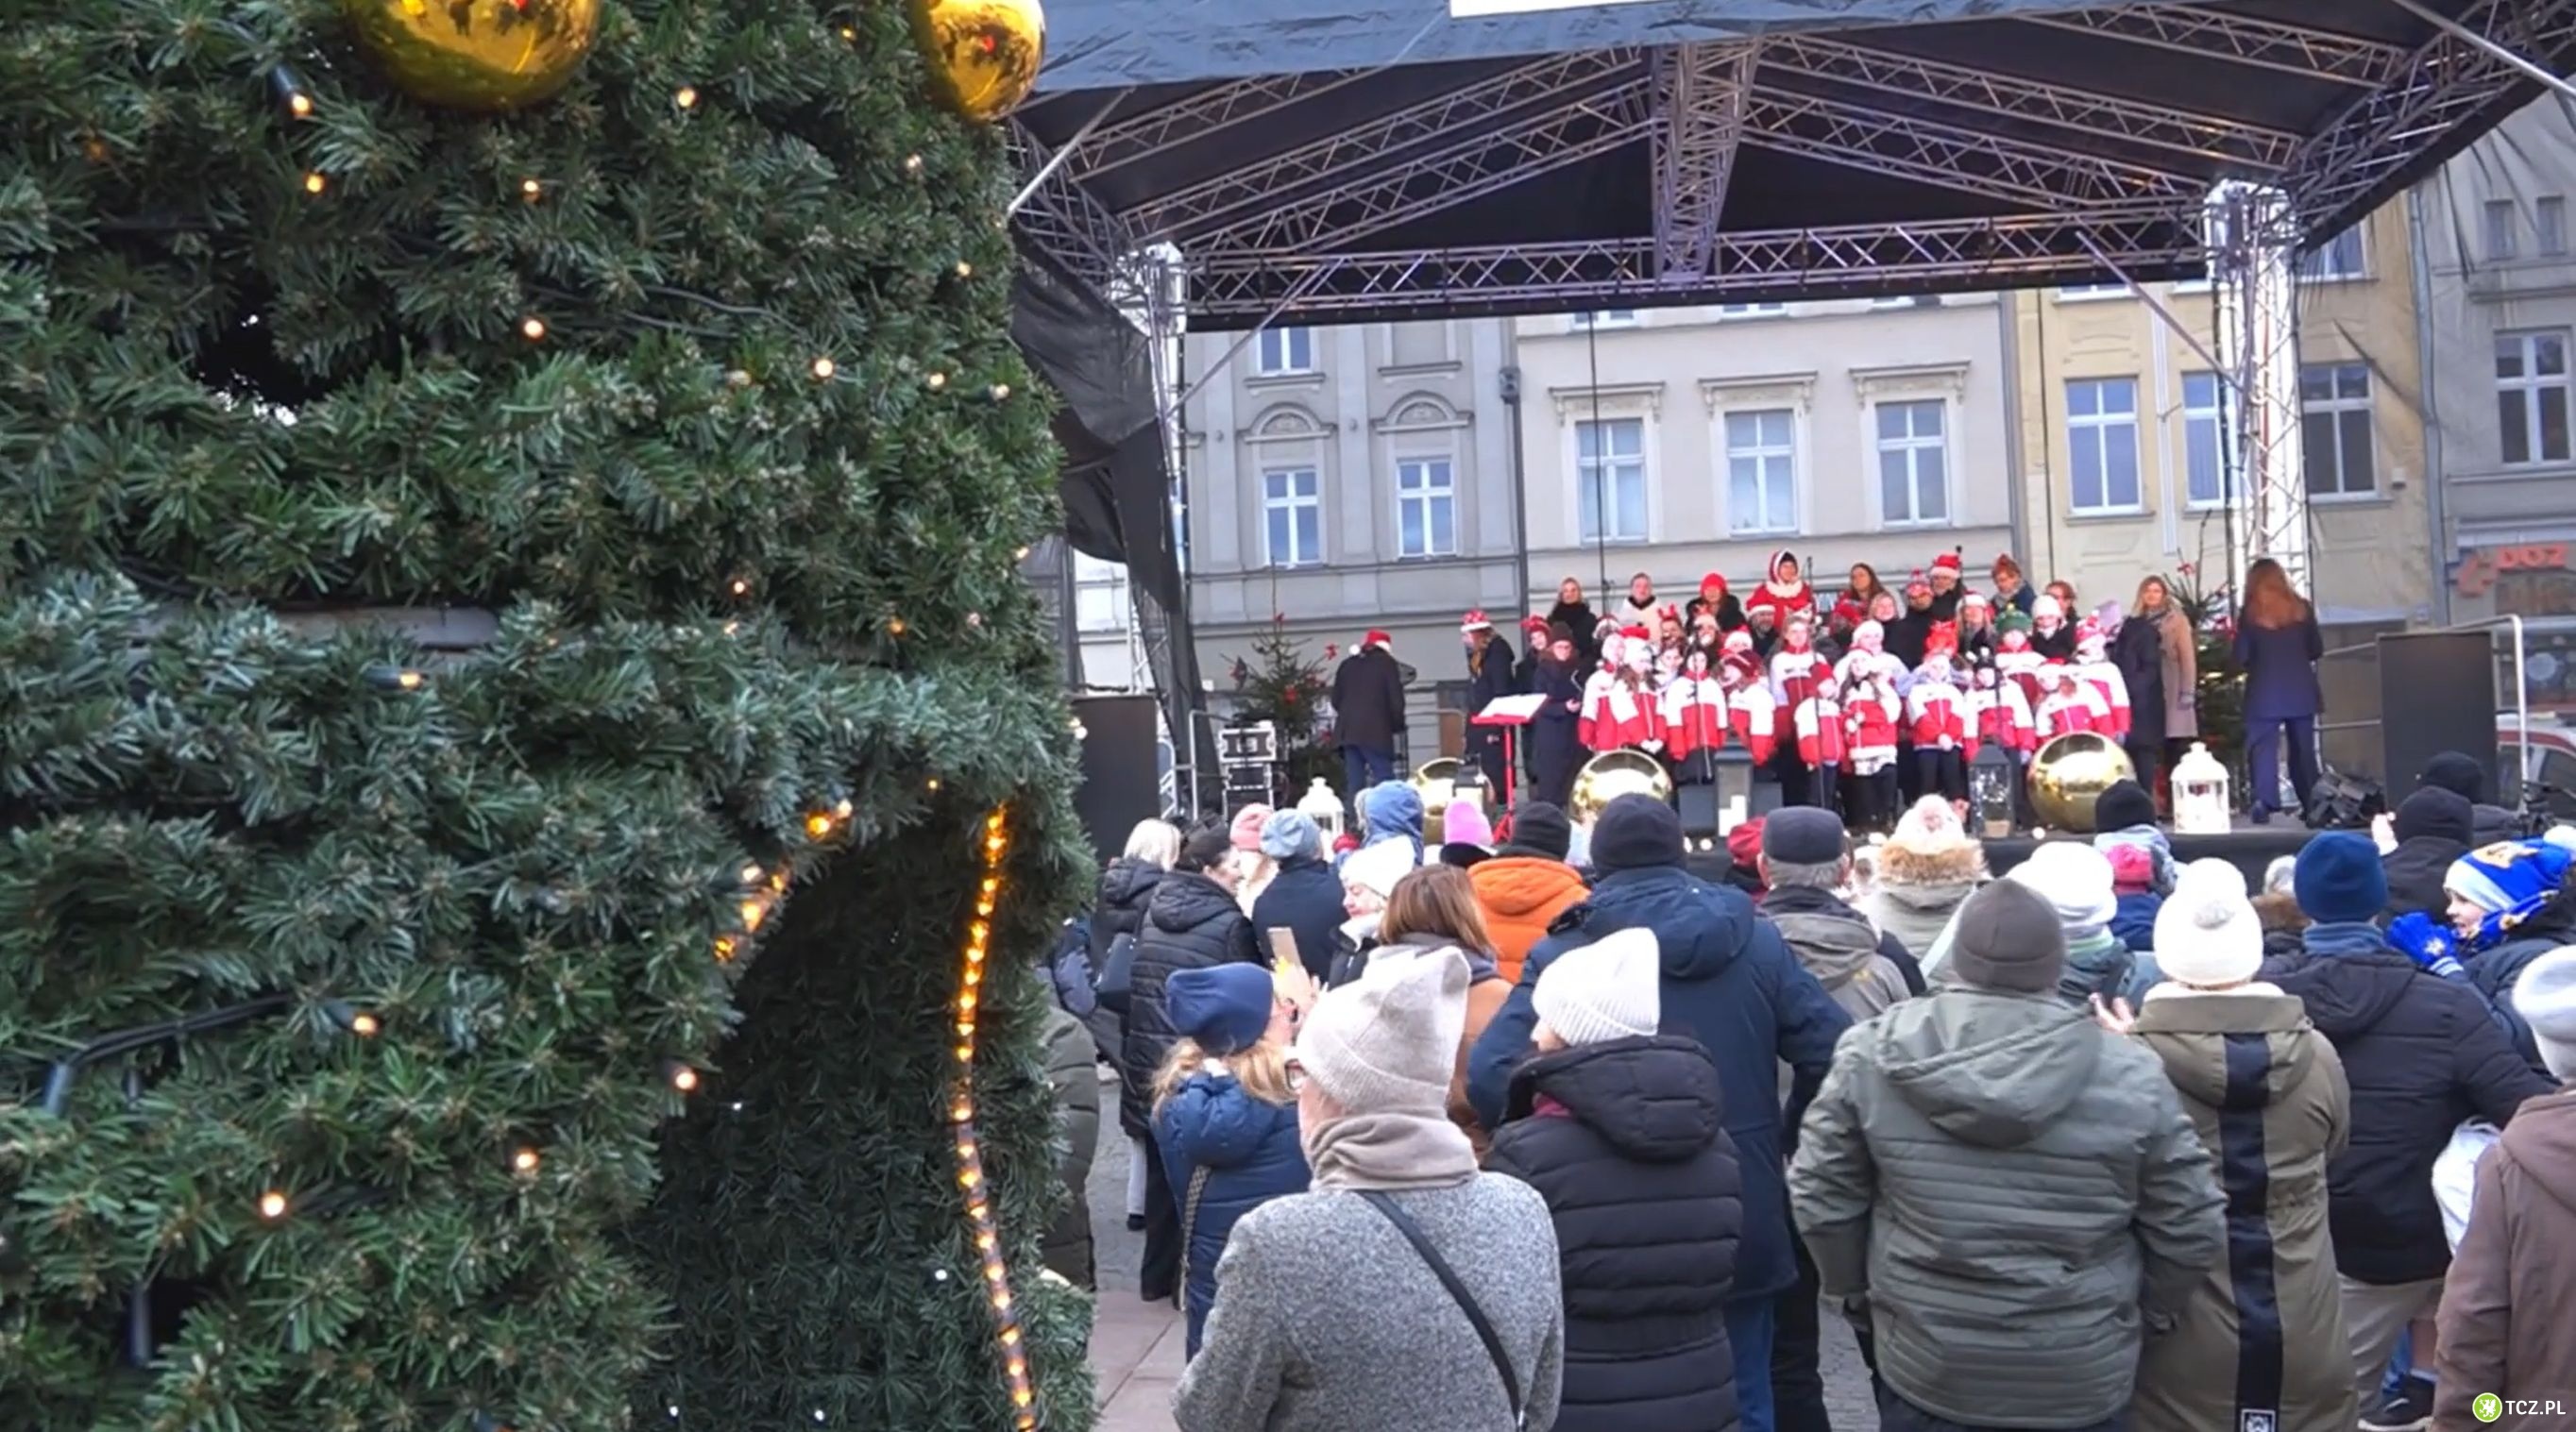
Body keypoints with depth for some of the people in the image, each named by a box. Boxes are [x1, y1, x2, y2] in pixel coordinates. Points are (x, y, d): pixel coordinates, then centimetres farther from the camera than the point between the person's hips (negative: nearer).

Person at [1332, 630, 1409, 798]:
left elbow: (1336, 699, 17)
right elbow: (1396, 700, -1)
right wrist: (1398, 726, 10)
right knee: (1384, 779, -6)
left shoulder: (1346, 665, 17)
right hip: (1375, 730, -5)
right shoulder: (1387, 663, 3)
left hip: (1347, 730, 5)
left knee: (1354, 781, 5)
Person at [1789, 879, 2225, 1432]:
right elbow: (2192, 1232, -4)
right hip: (2081, 1385, 0)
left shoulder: (1874, 1056, -11)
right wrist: (2146, 1311, 14)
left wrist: (1855, 1289, 13)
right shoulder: (2130, 1077, -12)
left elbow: (1820, 1196, -3)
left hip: (1923, 1372, 0)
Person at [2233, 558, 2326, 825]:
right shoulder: (2301, 607, 3)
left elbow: (2241, 656, -3)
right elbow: (2317, 649, 7)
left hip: (2265, 693, -2)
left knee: (2263, 749, -3)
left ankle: (2263, 804, -16)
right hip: (2301, 690, 3)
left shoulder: (2250, 612, -3)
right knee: (2303, 750, 10)